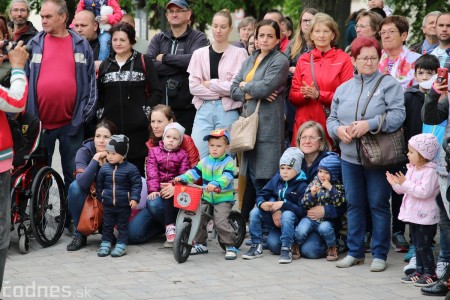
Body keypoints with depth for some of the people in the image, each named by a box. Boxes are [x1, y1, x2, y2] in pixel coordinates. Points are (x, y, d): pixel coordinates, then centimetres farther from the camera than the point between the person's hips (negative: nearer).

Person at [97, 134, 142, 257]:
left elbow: (137, 184, -9)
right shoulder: (104, 169, 0)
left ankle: (121, 245, 14)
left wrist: (134, 198, -16)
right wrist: (99, 197, 13)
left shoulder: (130, 169, -11)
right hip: (108, 204, 3)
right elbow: (99, 185, 11)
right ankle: (105, 244, 20)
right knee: (107, 225, 11)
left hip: (124, 205, -3)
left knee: (123, 226, 7)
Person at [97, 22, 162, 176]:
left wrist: (146, 110, -8)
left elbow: (156, 91, 1)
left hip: (136, 127, -3)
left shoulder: (143, 62, 3)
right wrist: (101, 111, 5)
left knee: (136, 167, -3)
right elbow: (98, 94, 20)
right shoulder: (105, 65, 14)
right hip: (111, 125, 3)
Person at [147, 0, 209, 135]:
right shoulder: (158, 39, 14)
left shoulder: (198, 38, 5)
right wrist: (180, 66, -9)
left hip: (187, 108, -3)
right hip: (160, 106, 3)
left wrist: (164, 57, -6)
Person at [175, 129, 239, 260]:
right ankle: (200, 244, 18)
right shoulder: (205, 161, 10)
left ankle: (230, 246, -8)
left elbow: (227, 176, -23)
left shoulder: (229, 162, -7)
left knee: (221, 222, -21)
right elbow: (195, 172, 7)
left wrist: (215, 184, -41)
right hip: (207, 198, 6)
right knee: (198, 219, 0)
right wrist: (183, 177, -12)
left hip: (224, 198, -6)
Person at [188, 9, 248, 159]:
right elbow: (193, 86, 0)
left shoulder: (239, 53, 1)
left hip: (228, 111, -2)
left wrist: (209, 84, -4)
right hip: (204, 109, 2)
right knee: (197, 157, -5)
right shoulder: (199, 53, 9)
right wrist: (222, 90, -7)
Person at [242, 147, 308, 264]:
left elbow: (303, 210, -21)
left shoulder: (302, 186, -12)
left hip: (291, 219, -5)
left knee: (287, 215, -37)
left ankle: (286, 250, -29)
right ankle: (256, 246, -7)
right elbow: (261, 196, 2)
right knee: (255, 212, -15)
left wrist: (284, 204, -30)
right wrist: (262, 204, -23)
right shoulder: (276, 180, 3)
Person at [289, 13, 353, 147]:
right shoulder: (303, 60, 12)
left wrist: (319, 95, -12)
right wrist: (305, 94, -10)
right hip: (305, 123, 3)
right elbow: (293, 96, 11)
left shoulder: (343, 59, 2)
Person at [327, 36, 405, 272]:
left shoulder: (389, 84, -2)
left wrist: (369, 124, -23)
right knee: (354, 204, 10)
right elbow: (331, 119, 15)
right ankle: (355, 252, 20)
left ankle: (379, 254, 8)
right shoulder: (343, 89, 14)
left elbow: (397, 115, -13)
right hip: (349, 157, 5)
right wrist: (339, 130, -8)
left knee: (379, 204, 0)